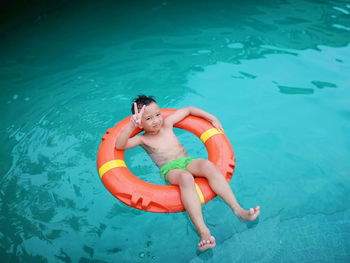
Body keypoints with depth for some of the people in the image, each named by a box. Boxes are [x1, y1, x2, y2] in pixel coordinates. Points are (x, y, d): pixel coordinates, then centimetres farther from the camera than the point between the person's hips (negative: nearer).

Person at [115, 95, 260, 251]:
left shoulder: (167, 123, 16)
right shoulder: (143, 139, 6)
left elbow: (189, 109, 27)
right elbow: (119, 145, -12)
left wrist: (212, 118, 20)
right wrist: (131, 126, -28)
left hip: (187, 161, 4)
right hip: (169, 170, -4)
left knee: (207, 165, -31)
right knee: (186, 177, -39)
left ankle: (237, 209, -36)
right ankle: (203, 231, -50)